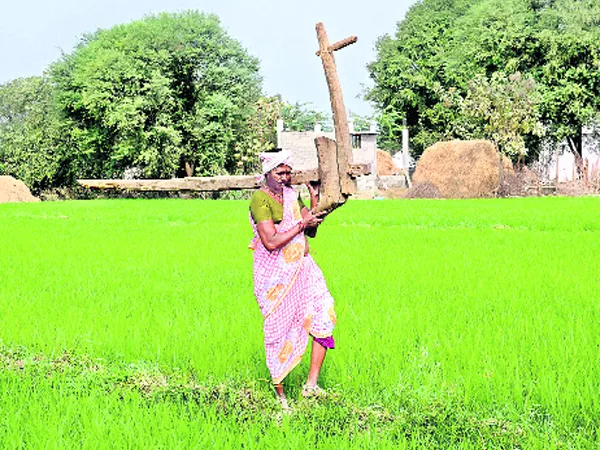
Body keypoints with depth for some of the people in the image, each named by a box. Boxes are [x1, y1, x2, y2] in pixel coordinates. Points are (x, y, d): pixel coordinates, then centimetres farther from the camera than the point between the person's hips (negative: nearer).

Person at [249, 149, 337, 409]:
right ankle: (279, 394, 15)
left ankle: (311, 384, 4)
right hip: (275, 274, -7)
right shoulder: (260, 200, -14)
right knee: (280, 331, 0)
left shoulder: (291, 194, 10)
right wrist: (301, 225, -17)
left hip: (301, 266, 7)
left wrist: (314, 204, 0)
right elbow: (271, 242, -23)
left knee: (323, 316, -5)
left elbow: (311, 226, 17)